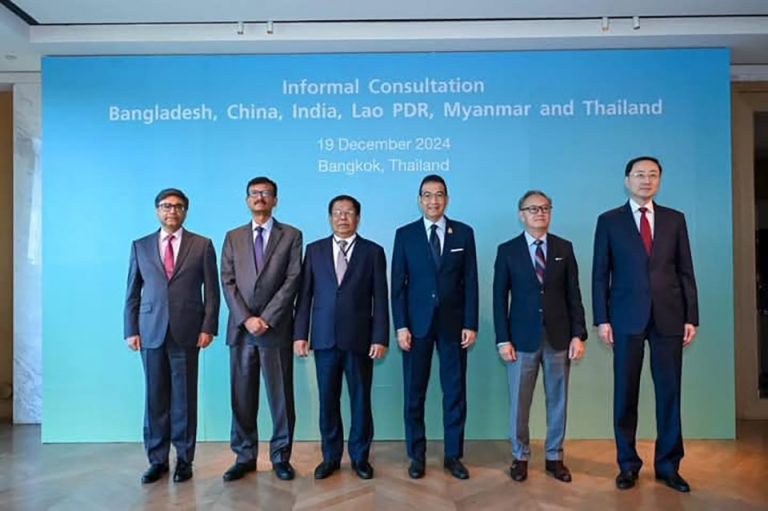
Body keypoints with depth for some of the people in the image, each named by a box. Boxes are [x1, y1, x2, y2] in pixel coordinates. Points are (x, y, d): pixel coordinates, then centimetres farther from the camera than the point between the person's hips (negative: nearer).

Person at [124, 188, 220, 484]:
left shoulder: (202, 246, 4)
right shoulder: (140, 246, 10)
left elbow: (212, 291, 1)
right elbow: (132, 293, 9)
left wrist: (208, 327, -6)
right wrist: (131, 331, 2)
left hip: (187, 332, -2)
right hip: (151, 332, 2)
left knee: (184, 397, 5)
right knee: (155, 397, 7)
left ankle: (184, 460, 16)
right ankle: (157, 460, 20)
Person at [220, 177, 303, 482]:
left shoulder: (291, 235, 5)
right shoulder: (233, 237, 13)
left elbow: (292, 281, -4)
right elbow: (228, 282, 4)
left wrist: (266, 319, -12)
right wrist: (247, 318, -9)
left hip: (276, 328, -2)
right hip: (241, 328, 3)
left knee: (281, 396, 4)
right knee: (241, 397, 8)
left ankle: (281, 457, 18)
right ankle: (244, 457, 22)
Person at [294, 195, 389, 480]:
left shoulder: (373, 252, 3)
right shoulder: (315, 250, 9)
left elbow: (380, 299, 0)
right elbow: (305, 295, 6)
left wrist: (380, 338, -7)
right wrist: (300, 333, -1)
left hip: (360, 339, -1)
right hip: (324, 339, 2)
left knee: (361, 400, 8)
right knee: (328, 400, 9)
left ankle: (360, 457, 24)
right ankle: (330, 456, 25)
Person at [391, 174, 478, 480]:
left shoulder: (464, 233, 5)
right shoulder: (405, 234, 3)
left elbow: (470, 282, 2)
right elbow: (398, 284, 0)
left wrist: (471, 324, -4)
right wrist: (401, 326, -7)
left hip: (453, 323, 1)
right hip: (417, 323, 0)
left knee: (455, 392, 7)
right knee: (414, 392, 7)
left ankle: (453, 455, 22)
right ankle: (416, 455, 22)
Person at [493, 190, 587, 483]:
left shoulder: (564, 248, 5)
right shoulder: (507, 250, 0)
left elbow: (573, 295, 4)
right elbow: (500, 298, -1)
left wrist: (578, 335, -3)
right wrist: (503, 339, -7)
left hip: (558, 337, 2)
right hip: (523, 337, -2)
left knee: (557, 400, 12)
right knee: (519, 402, 7)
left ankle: (554, 457, 27)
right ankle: (520, 457, 25)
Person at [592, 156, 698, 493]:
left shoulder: (675, 219, 10)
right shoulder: (609, 221, 4)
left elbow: (685, 271, 8)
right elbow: (600, 274, 1)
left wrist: (691, 317, 2)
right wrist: (602, 319, -6)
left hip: (669, 317, 2)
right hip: (627, 318, -1)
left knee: (669, 392, 6)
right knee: (625, 393, 5)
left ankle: (668, 465, 20)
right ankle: (628, 464, 19)